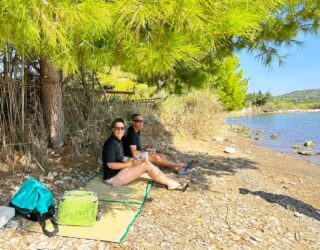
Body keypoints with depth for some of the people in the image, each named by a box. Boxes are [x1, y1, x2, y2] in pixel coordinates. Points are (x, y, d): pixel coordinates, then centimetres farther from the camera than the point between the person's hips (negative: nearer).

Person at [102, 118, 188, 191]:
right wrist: (129, 164, -17)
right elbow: (110, 165, -22)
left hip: (120, 171, 9)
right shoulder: (111, 143, -20)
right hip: (113, 177, -9)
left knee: (146, 162, -3)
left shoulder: (118, 141, 9)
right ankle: (171, 184, -4)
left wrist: (131, 161, 0)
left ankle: (171, 182, -4)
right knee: (146, 165, -16)